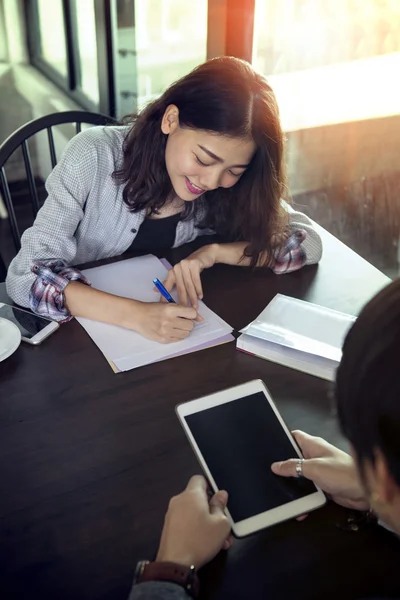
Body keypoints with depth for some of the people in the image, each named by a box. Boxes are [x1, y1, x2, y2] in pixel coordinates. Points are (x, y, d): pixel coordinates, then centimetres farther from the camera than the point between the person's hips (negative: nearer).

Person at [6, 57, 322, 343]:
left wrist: (214, 252, -22)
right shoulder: (94, 156, -20)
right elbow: (26, 274, -23)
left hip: (167, 340, 3)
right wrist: (134, 314, -36)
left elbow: (308, 241, -8)